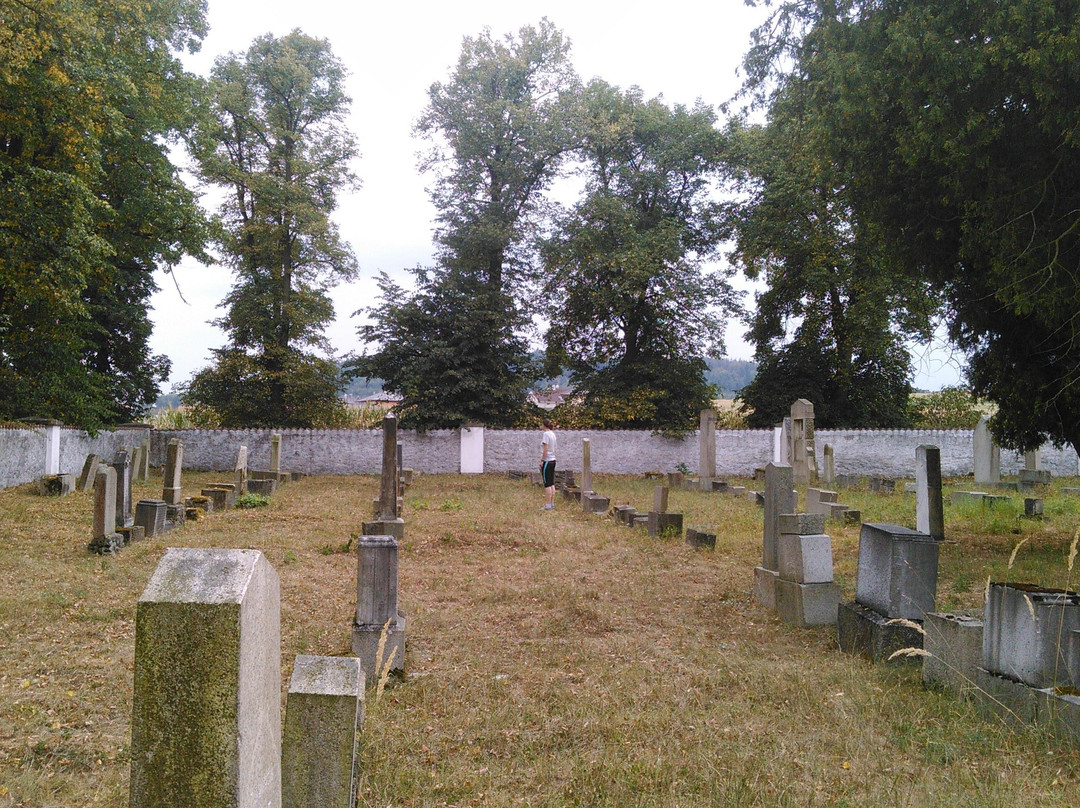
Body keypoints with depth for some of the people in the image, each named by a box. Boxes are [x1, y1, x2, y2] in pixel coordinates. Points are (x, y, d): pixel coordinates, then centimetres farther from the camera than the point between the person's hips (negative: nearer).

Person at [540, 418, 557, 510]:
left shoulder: (546, 434, -14)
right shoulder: (552, 434, 11)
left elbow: (545, 449, -18)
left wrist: (542, 460, -14)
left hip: (547, 461, -8)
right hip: (552, 460, 8)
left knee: (547, 484, -5)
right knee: (552, 484, 11)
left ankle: (548, 505, -3)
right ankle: (552, 504, 15)